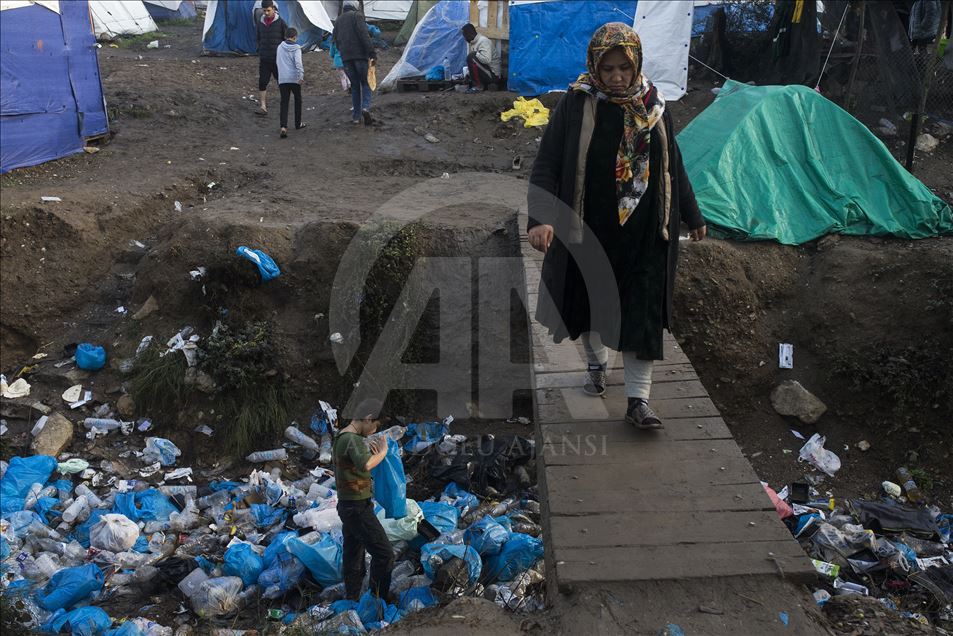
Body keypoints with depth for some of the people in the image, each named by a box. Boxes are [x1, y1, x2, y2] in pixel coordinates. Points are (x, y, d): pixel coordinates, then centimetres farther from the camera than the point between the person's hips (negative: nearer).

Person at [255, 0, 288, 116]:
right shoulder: (259, 23, 7)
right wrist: (259, 54, 15)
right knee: (262, 83, -6)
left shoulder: (280, 22, -5)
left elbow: (287, 40, -1)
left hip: (278, 59, -3)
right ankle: (262, 107, -6)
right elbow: (258, 40, 17)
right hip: (264, 59, 3)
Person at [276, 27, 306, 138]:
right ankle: (298, 124, 28)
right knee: (297, 100, 18)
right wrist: (301, 74, -25)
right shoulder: (296, 48, -4)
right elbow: (298, 62, -19)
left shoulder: (280, 47, 10)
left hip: (282, 79, 3)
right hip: (294, 79, -3)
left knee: (284, 103, -1)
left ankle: (283, 127, -18)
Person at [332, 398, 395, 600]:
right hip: (358, 507, -10)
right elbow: (366, 465, -39)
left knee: (353, 559, 13)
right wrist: (382, 452, -21)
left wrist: (369, 451, 12)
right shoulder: (353, 440, -21)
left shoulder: (340, 437, 10)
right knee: (384, 553, -7)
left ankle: (352, 600, 17)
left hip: (347, 506, 10)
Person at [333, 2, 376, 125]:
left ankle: (356, 116, 8)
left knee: (354, 85, 12)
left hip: (345, 57, 5)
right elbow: (364, 35, -12)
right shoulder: (357, 15, 2)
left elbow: (336, 42, 21)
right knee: (365, 83, 6)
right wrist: (372, 53, -17)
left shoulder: (338, 21, 21)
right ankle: (365, 107, -19)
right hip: (360, 54, -5)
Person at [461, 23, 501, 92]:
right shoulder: (470, 42, 8)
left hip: (493, 74, -10)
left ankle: (478, 86, -16)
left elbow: (487, 60, -34)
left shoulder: (483, 41, -20)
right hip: (484, 72, 10)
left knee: (471, 57, -24)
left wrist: (475, 54, -20)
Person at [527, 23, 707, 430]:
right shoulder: (575, 106, -9)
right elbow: (546, 166, -12)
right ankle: (596, 363, 43)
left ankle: (637, 401, 7)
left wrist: (693, 217, 17)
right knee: (589, 298, 16)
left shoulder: (653, 107, 0)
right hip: (589, 230, -1)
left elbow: (673, 165, 11)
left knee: (643, 313, -1)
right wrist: (540, 219, -27)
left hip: (645, 233, 1)